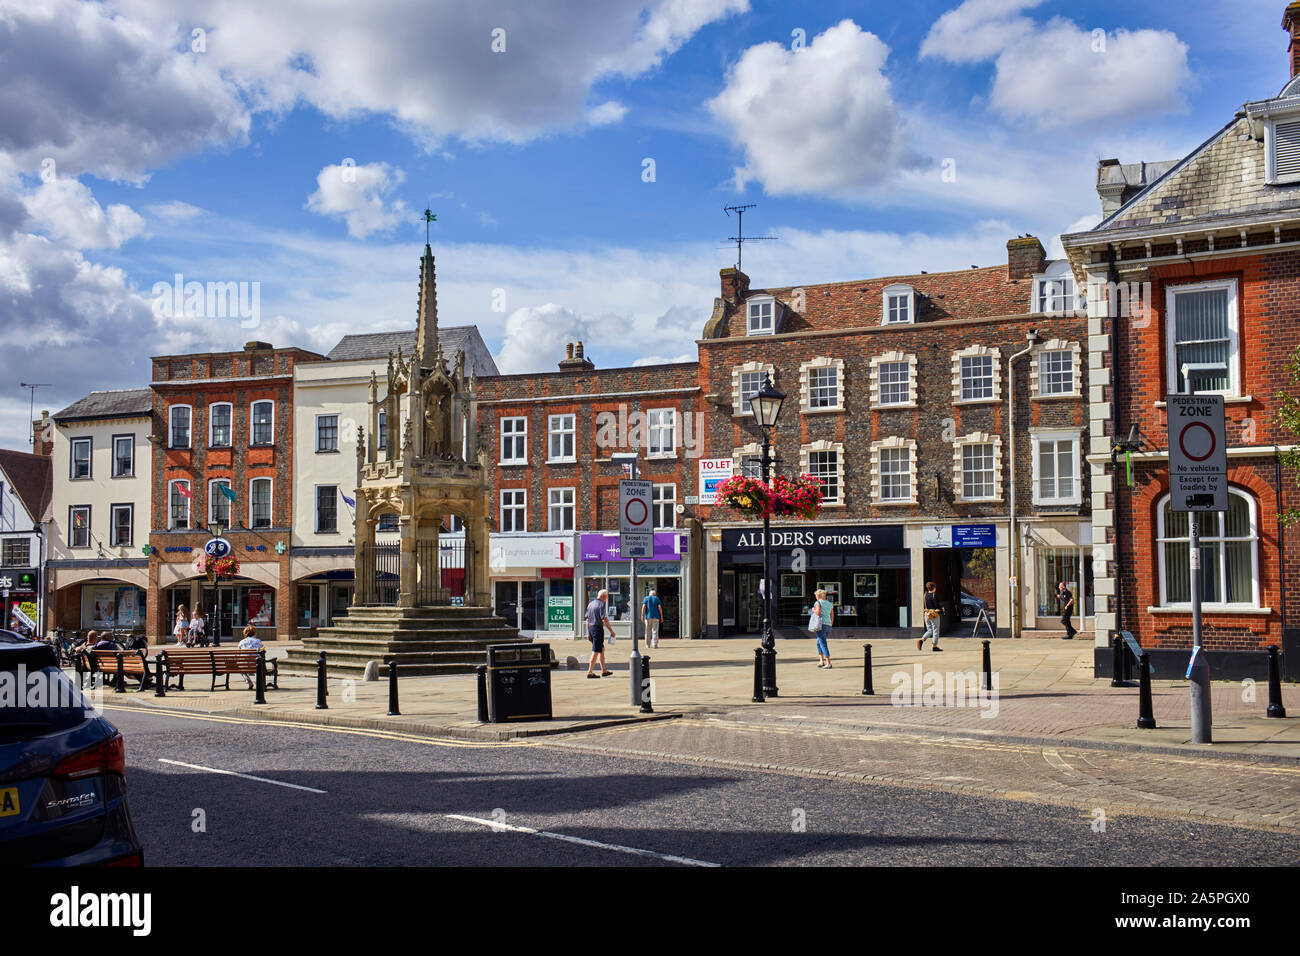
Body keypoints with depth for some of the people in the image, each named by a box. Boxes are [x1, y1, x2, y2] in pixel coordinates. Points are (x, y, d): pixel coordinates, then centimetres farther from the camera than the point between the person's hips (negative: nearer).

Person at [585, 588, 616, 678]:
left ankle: (604, 670, 22)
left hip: (590, 628, 9)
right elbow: (604, 620, -19)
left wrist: (588, 633, 19)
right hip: (598, 629, -9)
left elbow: (587, 620, 15)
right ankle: (590, 672, -5)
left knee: (601, 649, 18)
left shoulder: (590, 604, 13)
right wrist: (611, 631, -10)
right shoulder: (601, 604, -13)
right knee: (596, 651, -5)